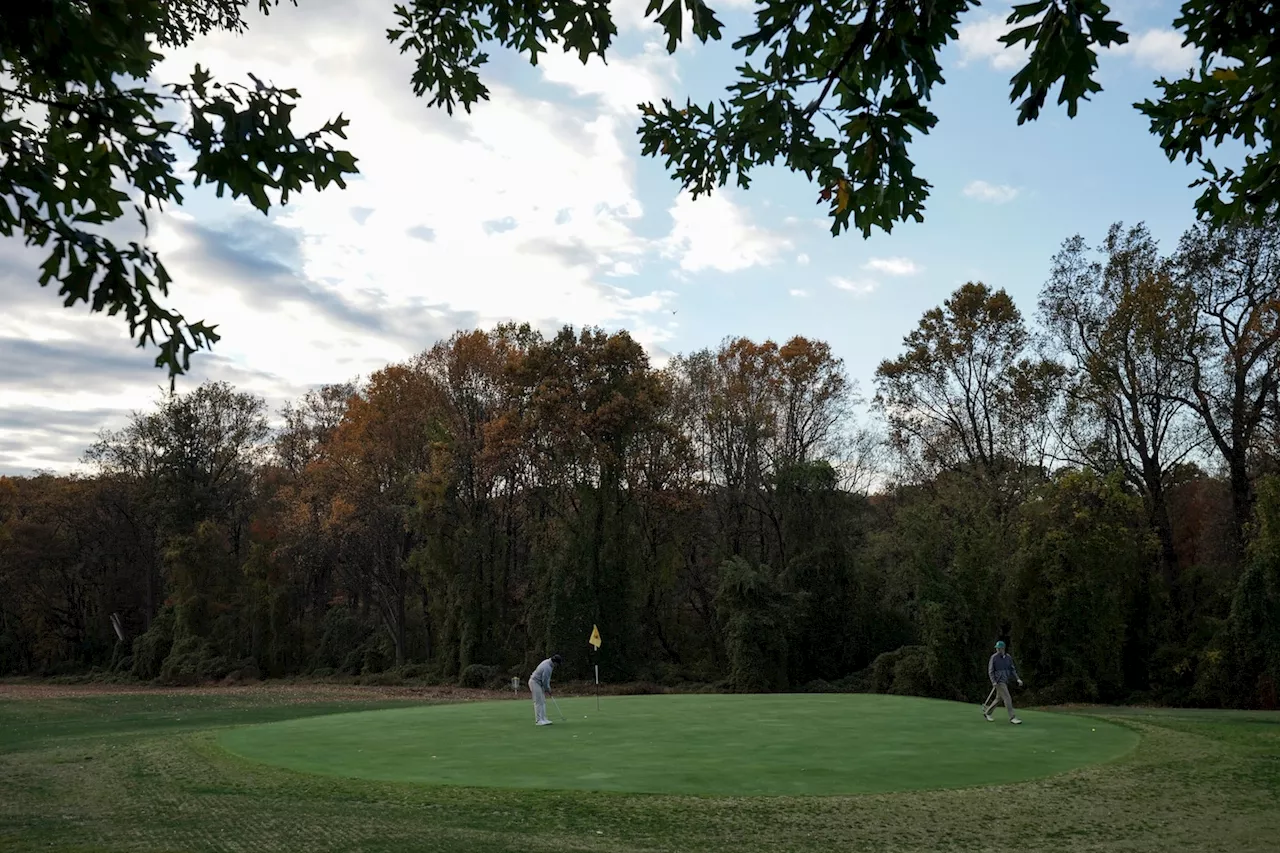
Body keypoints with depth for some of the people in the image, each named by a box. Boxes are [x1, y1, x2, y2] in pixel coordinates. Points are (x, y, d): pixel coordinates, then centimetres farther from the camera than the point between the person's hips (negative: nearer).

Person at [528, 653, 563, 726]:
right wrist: (548, 690, -6)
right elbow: (545, 681, -21)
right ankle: (538, 721, -5)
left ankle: (543, 719, 12)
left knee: (543, 702, 9)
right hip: (535, 683, -10)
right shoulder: (547, 668, -27)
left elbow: (546, 679, 14)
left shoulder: (548, 662, 4)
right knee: (538, 702, -8)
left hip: (538, 683, 10)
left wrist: (547, 688, 11)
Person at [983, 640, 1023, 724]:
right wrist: (993, 682, -23)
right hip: (998, 681, -7)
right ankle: (1012, 718, -10)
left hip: (1005, 681, 7)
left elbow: (1012, 669, 9)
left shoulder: (1008, 657, 5)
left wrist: (1018, 679, -5)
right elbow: (990, 671, -10)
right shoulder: (994, 657, -11)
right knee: (1007, 698, -13)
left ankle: (987, 713, 30)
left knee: (999, 699, 15)